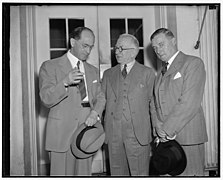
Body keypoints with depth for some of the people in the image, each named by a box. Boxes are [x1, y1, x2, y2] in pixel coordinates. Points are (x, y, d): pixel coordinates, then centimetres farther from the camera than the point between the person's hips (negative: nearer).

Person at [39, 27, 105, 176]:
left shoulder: (93, 71, 17)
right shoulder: (50, 66, 0)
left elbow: (99, 98, 17)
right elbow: (46, 99, -7)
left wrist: (95, 112, -6)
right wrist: (65, 82, -24)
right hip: (62, 133, -4)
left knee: (84, 173, 8)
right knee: (61, 173, 0)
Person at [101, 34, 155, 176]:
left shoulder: (147, 73, 5)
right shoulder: (108, 74, 15)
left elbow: (151, 101, 5)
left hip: (138, 132, -3)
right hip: (113, 132, 3)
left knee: (140, 173, 2)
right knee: (117, 172, 10)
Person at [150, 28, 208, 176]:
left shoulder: (193, 63, -3)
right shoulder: (161, 74, 21)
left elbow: (189, 102, -14)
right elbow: (155, 104, 13)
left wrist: (168, 130, -13)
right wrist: (158, 128, -5)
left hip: (187, 137, -6)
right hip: (164, 139, 6)